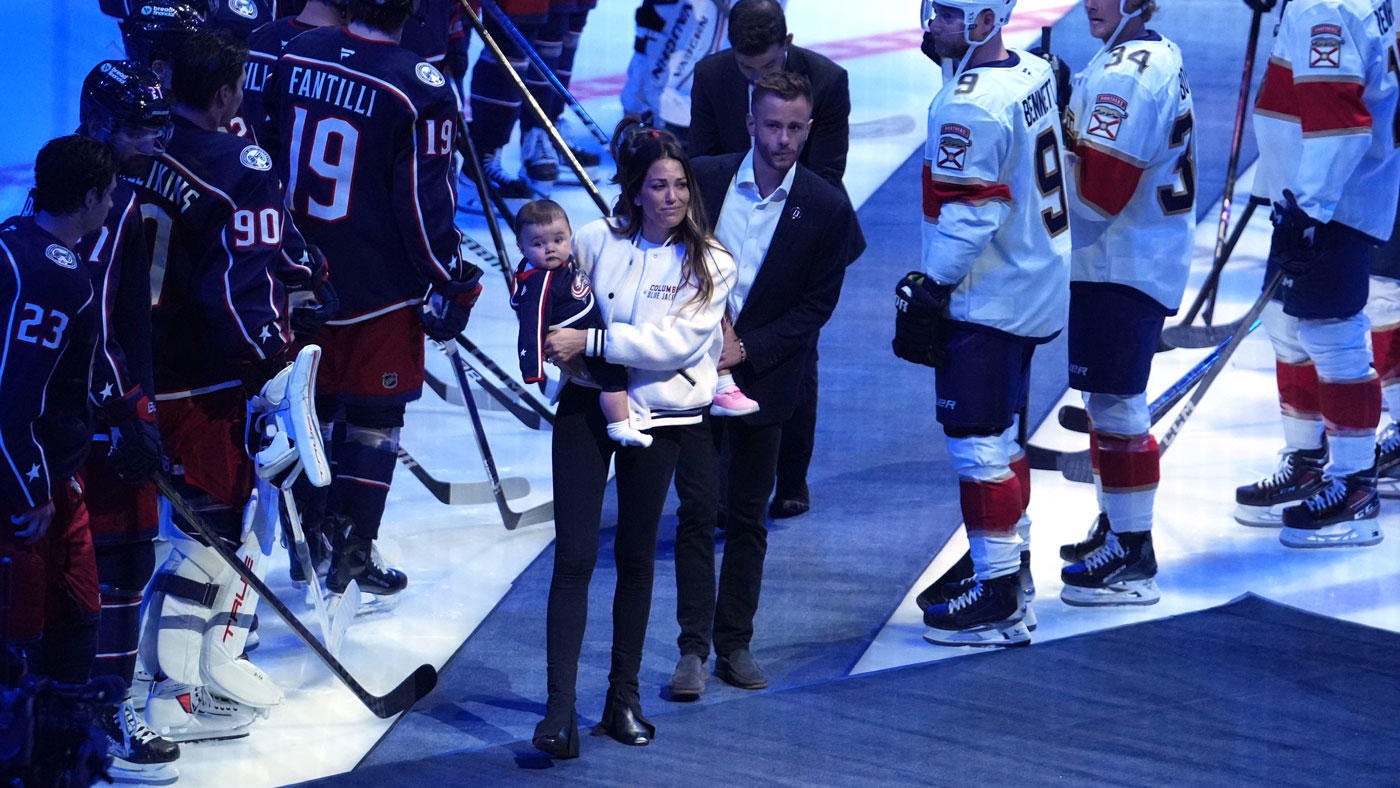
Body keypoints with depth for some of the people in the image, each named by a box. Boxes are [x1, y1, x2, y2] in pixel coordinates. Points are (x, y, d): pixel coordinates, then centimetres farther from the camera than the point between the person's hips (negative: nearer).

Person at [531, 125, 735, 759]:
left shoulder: (710, 264, -4)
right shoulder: (596, 241, -1)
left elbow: (675, 343, -17)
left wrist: (591, 342, -22)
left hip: (657, 415, 0)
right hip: (586, 405, 0)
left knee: (636, 555, 12)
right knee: (574, 555, -8)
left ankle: (624, 695, 24)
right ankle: (560, 711, -11)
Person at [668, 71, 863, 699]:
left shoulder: (826, 209, -4)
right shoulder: (703, 179, -3)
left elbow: (816, 306, -3)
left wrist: (746, 348, -12)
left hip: (764, 376, 1)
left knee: (748, 517, 8)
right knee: (697, 510, -5)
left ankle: (735, 644, 17)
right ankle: (693, 649, -1)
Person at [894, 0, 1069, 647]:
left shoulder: (968, 107, -23)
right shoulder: (1032, 71, 5)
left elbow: (967, 218, -24)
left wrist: (929, 291, -17)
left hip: (987, 302, -10)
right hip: (1040, 285, 10)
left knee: (976, 443, -4)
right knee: (997, 434, 21)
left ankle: (998, 603, -1)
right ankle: (1005, 563, 33)